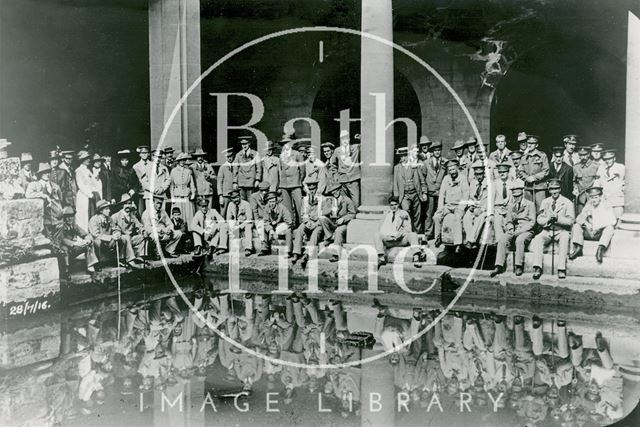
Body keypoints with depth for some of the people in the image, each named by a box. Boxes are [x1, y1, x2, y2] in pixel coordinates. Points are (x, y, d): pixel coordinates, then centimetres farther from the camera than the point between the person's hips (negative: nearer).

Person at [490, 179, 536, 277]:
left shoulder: (529, 204, 6)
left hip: (526, 231, -4)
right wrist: (510, 229, -7)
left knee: (520, 240, -37)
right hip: (512, 231, 4)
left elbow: (532, 222, -2)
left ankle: (519, 266, -30)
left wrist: (519, 231, -14)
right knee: (502, 239, -26)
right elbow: (507, 220, 16)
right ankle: (499, 266, -33)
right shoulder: (510, 205, 19)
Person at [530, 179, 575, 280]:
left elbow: (570, 221, -4)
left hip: (561, 231, -2)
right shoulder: (545, 202, 13)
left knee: (565, 237, -37)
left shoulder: (567, 202, 4)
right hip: (547, 231, 3)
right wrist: (548, 219, -16)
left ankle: (562, 269, -39)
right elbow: (539, 219, 6)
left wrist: (558, 218, -21)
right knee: (537, 239, -29)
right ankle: (537, 268, -35)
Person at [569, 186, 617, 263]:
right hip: (589, 233, 4)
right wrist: (585, 223, -18)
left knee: (610, 228, -31)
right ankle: (578, 248, -29)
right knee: (576, 226, -12)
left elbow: (613, 221, -14)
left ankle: (600, 250, -47)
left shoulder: (606, 207, -2)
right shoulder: (588, 206, 10)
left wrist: (599, 226, -23)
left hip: (601, 233, -4)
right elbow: (579, 218, 5)